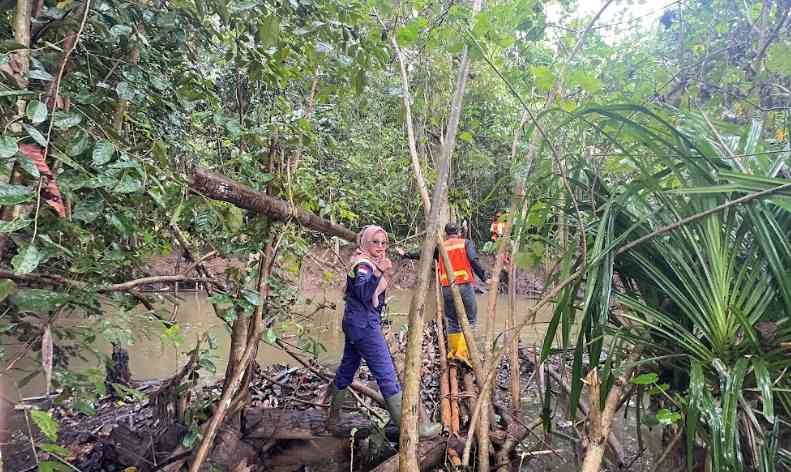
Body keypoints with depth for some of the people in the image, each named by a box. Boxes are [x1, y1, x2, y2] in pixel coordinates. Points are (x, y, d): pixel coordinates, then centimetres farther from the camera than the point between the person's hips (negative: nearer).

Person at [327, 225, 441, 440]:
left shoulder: (368, 263, 15)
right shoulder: (363, 264, -15)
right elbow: (363, 294, -29)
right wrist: (379, 273, -37)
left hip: (356, 323, 10)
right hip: (364, 324, -10)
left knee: (346, 370, 17)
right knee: (387, 375, -9)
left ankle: (332, 418, 28)